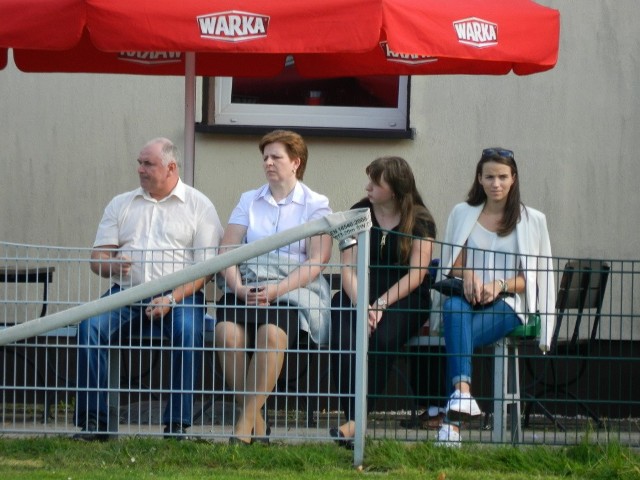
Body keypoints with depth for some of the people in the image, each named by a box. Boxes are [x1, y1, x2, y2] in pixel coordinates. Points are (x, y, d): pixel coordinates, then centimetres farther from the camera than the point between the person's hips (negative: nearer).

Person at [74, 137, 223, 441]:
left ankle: (177, 424, -27)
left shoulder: (199, 206, 7)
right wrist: (111, 265, -12)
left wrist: (172, 299, -17)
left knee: (188, 330, -34)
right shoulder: (121, 205, 19)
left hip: (179, 294, -3)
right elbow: (97, 257, 14)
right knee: (90, 325, -26)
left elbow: (205, 268, -2)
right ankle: (93, 421, -23)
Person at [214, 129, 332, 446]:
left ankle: (246, 422, -30)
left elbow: (316, 262, -3)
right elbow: (227, 250, 9)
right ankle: (256, 423, -22)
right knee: (226, 331, -30)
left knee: (271, 333, -36)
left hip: (293, 292, -3)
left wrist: (276, 291, -17)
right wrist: (238, 287, -11)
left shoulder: (316, 205, 9)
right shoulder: (248, 201, 20)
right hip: (247, 287, 3)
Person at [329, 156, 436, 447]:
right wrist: (360, 304, -15)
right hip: (359, 293, 3)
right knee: (343, 341, -30)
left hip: (404, 300, -2)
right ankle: (354, 418, -32)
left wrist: (381, 304, -17)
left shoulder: (420, 221, 2)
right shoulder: (359, 213, 10)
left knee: (381, 339, -35)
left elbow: (416, 274, -5)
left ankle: (357, 420, -33)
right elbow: (348, 266, 2)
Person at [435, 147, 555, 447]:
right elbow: (451, 264, 17)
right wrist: (467, 274, -8)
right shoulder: (462, 214, 19)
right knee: (453, 307, -39)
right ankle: (462, 392, -58)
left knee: (461, 335, -34)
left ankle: (453, 421, -46)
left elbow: (531, 278, 7)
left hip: (507, 303, -2)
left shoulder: (532, 220, 12)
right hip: (468, 298, 2)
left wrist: (499, 284, -13)